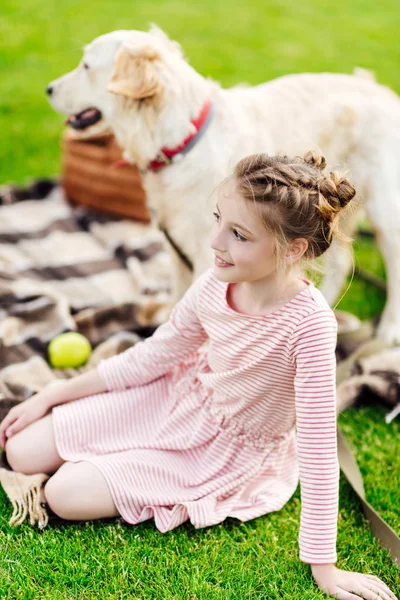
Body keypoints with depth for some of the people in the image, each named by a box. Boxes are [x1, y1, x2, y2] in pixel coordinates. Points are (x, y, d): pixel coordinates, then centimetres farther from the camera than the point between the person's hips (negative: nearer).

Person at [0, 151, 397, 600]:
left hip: (230, 452, -4)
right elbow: (154, 354, -1)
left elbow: (317, 445, -28)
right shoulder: (217, 282, -16)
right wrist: (50, 396, 3)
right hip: (181, 396, 5)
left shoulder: (307, 323, -34)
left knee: (65, 495, -14)